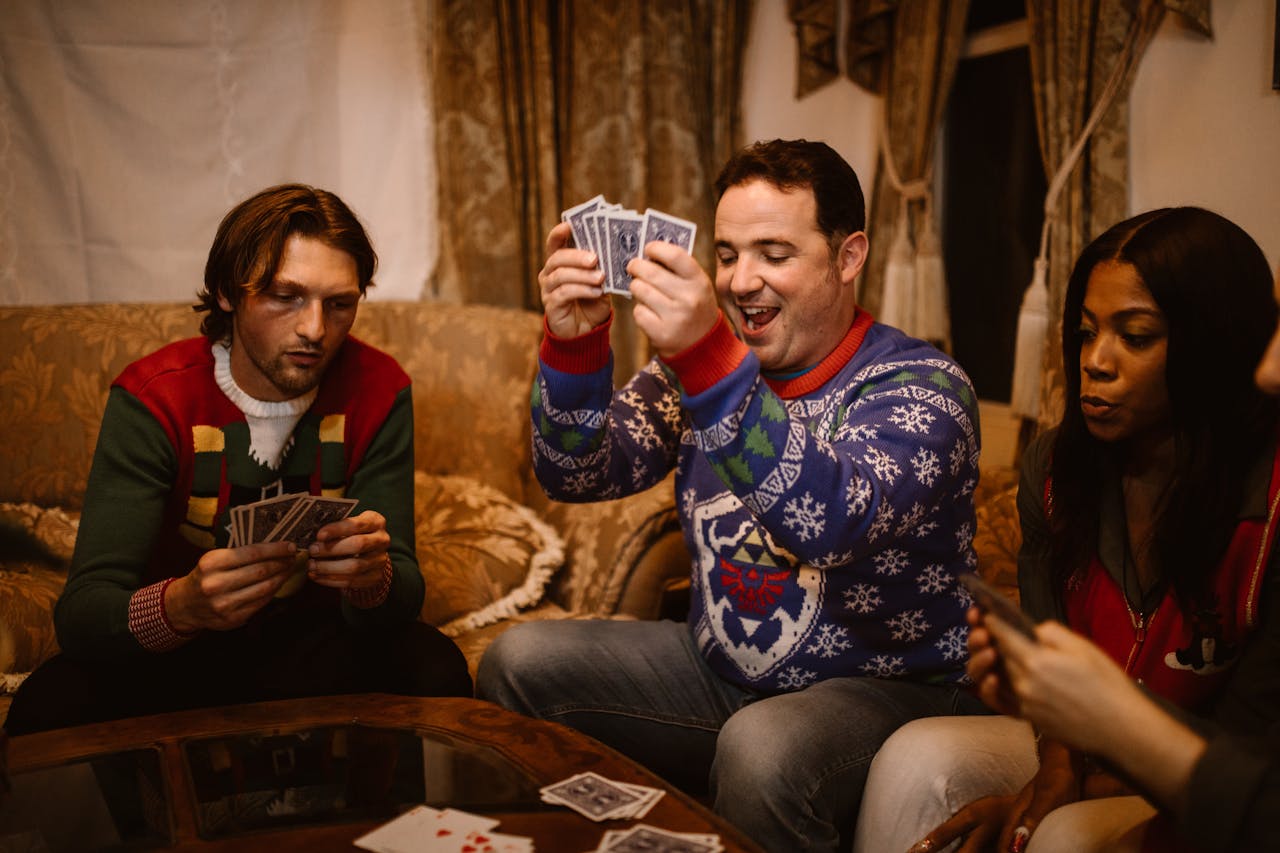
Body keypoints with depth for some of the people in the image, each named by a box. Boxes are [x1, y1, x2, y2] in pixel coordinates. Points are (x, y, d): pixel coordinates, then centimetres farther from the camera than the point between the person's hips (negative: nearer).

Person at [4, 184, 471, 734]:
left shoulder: (377, 390, -11)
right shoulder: (152, 398, -15)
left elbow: (404, 596, -15)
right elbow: (79, 614, -24)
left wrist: (373, 577, -41)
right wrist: (183, 605, -47)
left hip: (313, 637, 1)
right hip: (178, 650, -1)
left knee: (435, 670, -28)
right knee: (51, 704, -29)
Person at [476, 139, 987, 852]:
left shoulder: (923, 388, -15)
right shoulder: (697, 361, 3)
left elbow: (833, 525, -34)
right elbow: (579, 476, -4)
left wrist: (709, 360, -44)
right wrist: (574, 346, -22)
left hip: (885, 688, -5)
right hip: (718, 668, 6)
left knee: (760, 748, -35)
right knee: (521, 661, -7)